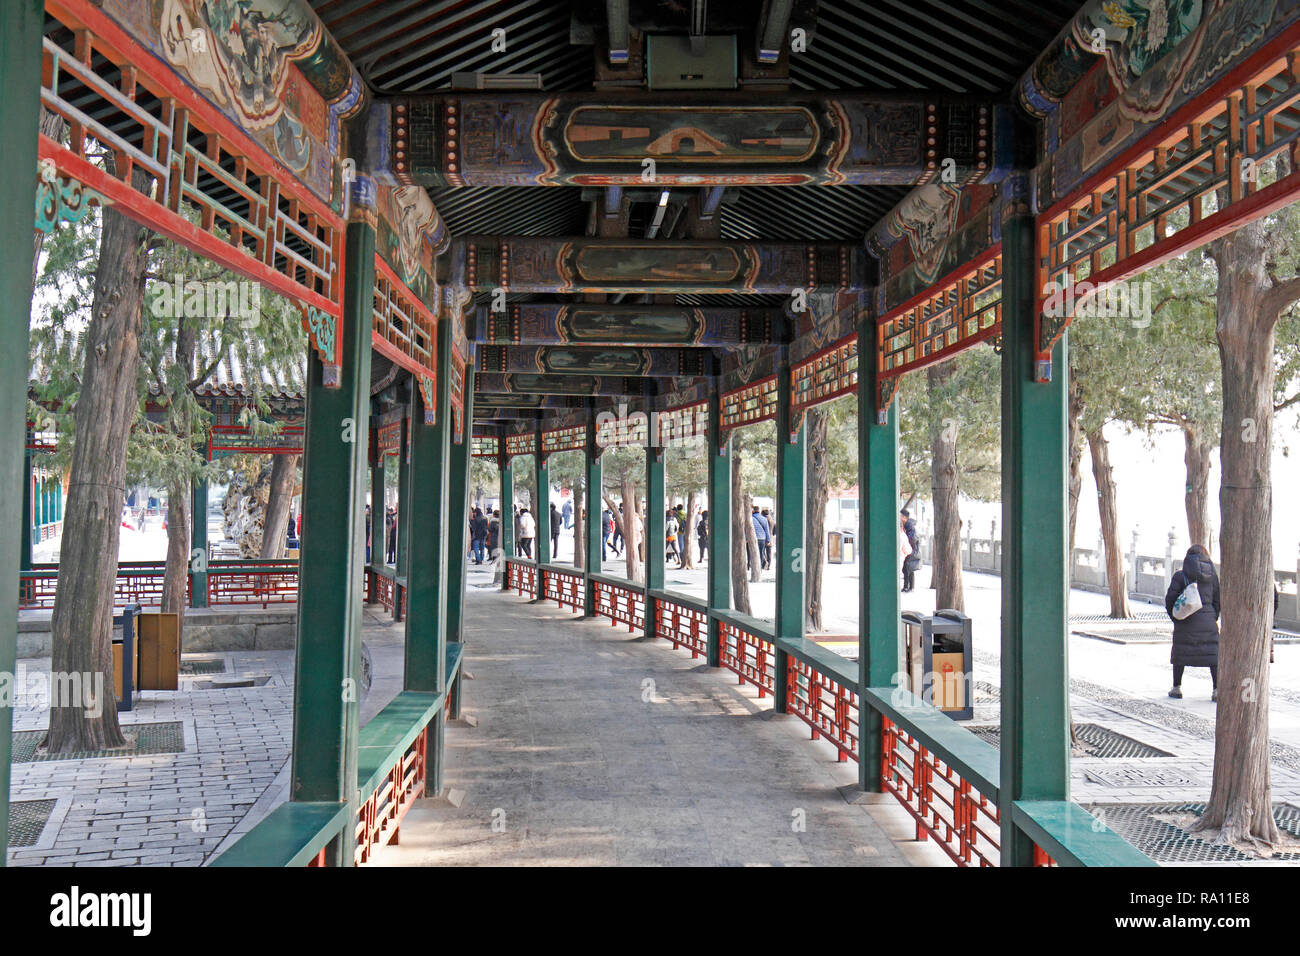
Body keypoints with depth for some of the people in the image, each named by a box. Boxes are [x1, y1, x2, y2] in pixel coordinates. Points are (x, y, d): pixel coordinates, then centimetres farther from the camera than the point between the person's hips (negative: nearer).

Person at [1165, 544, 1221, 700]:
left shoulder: (1180, 575, -4)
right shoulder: (1212, 574, 5)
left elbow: (1170, 598, -7)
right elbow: (1217, 599, 8)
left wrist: (1174, 617, 5)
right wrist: (1214, 618, 15)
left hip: (1186, 622, -2)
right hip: (1208, 620, 2)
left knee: (1180, 652, 7)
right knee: (1213, 653, 6)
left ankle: (1177, 688, 12)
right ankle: (1217, 689, 1)